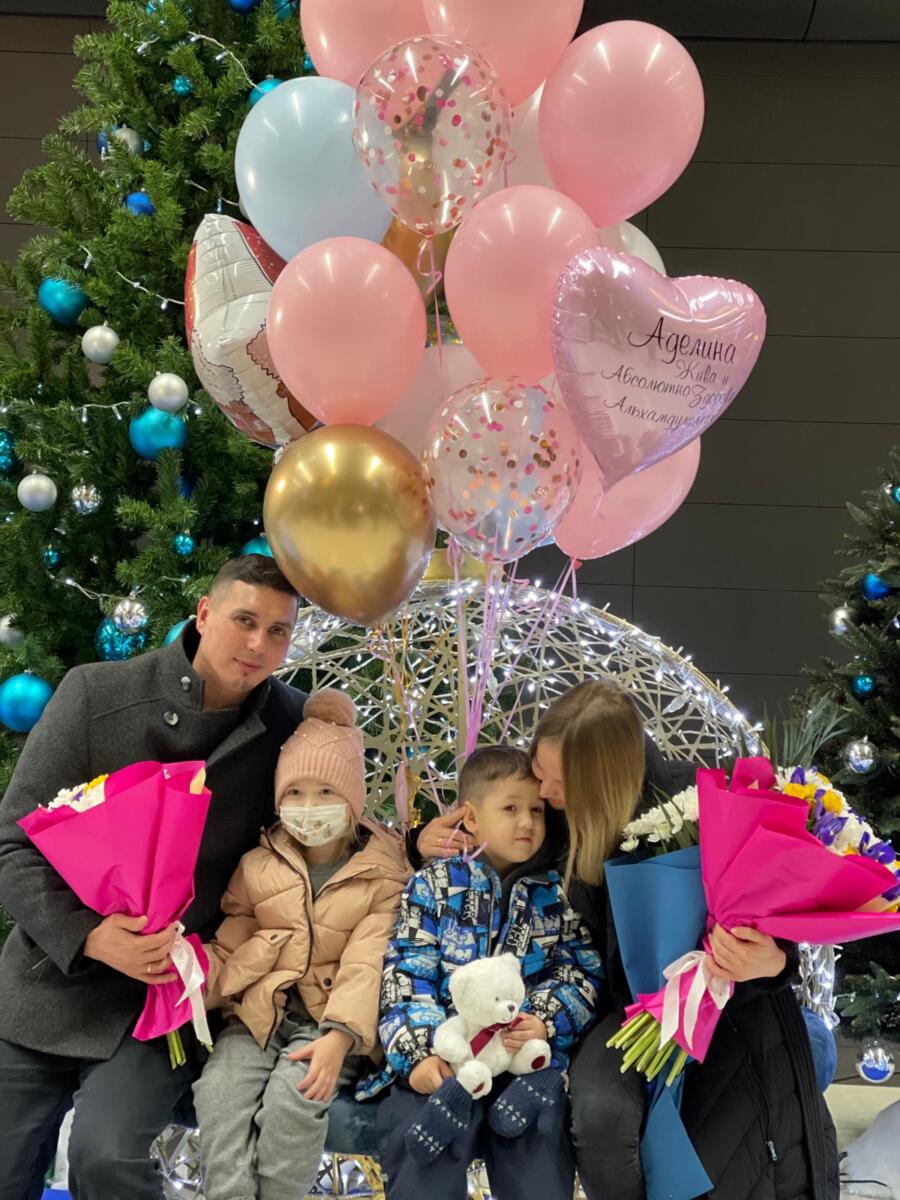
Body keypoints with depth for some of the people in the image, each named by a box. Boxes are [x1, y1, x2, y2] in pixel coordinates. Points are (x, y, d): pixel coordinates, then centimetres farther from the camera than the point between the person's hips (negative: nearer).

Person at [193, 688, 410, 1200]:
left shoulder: (384, 873, 1)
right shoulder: (258, 865, 11)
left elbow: (366, 965, -10)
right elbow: (228, 950, 8)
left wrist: (340, 1034, -26)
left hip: (331, 1020, -3)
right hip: (259, 1013, 3)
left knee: (295, 1097, -31)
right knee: (219, 1090, -26)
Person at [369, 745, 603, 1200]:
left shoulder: (556, 895, 11)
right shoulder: (434, 884, 6)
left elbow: (581, 973, 6)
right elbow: (406, 974, -1)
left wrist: (546, 1023, -14)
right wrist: (419, 1052, -15)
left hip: (528, 1052, 1)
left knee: (539, 1133, -24)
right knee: (415, 1123, -27)